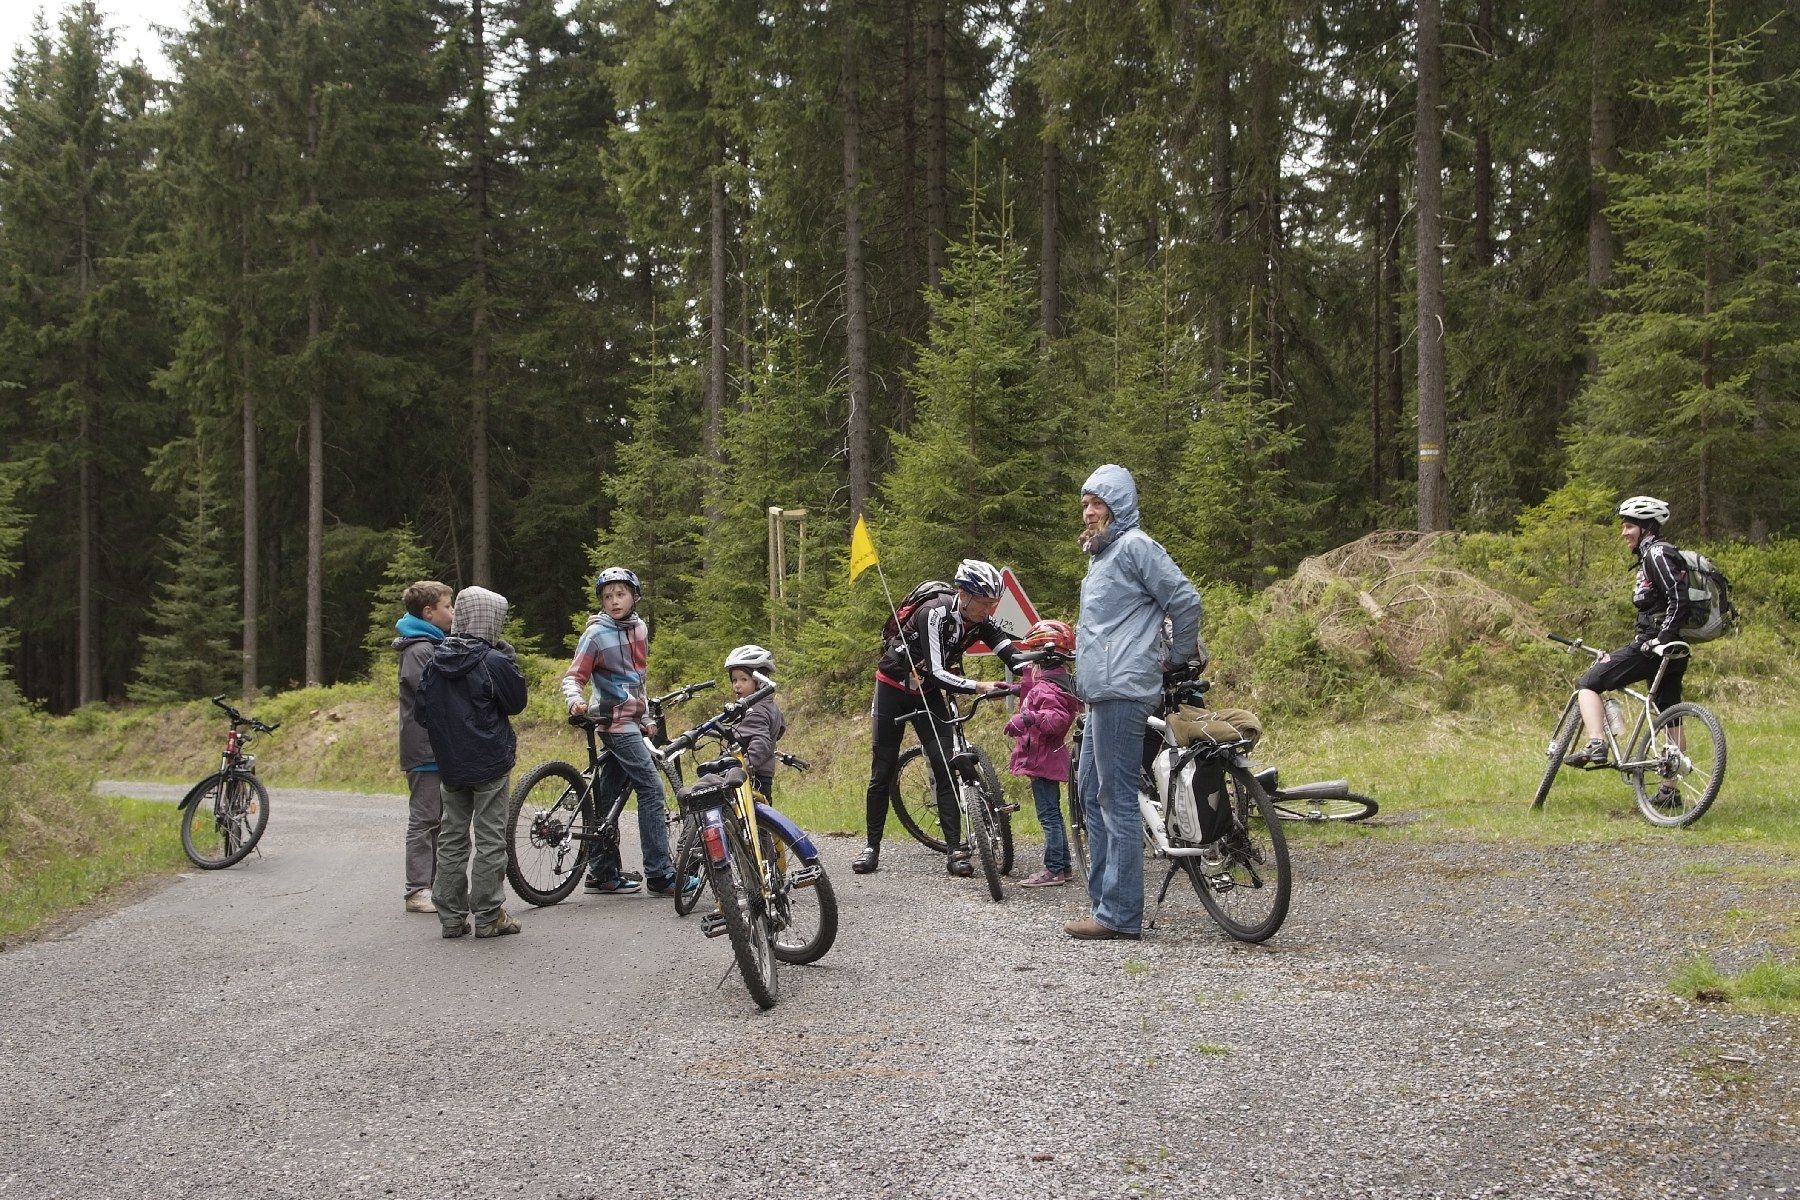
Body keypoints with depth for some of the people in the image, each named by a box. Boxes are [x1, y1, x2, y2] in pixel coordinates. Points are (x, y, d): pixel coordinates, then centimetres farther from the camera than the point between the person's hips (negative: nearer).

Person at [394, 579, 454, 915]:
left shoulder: (433, 646, 17)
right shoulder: (419, 650, -15)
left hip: (438, 748, 10)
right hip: (425, 748, -10)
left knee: (436, 820, 13)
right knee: (425, 820, -6)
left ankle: (434, 884, 20)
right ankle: (418, 891, -2)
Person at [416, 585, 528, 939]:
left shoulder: (434, 662, 3)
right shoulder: (493, 661, -15)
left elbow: (423, 713, 6)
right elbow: (517, 702, -3)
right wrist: (506, 655, 0)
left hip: (450, 764, 6)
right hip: (490, 763, -5)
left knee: (453, 837, 12)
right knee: (490, 838, 1)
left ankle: (451, 916, 14)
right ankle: (488, 916, 3)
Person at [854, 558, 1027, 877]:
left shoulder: (980, 621, -12)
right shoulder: (935, 614, -31)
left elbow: (1013, 655, -21)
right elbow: (936, 672, -36)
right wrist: (980, 686, -42)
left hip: (928, 694, 5)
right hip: (894, 689, -4)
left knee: (946, 768, -10)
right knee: (883, 772, 1)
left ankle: (955, 851, -10)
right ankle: (872, 847, 13)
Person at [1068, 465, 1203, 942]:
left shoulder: (1135, 546, -8)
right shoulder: (1102, 554, 22)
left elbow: (1186, 599, -12)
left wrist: (1180, 658, -2)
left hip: (1122, 688, -11)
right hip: (1102, 691, 11)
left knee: (1117, 796, -9)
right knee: (1091, 788, 13)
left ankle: (1119, 914, -6)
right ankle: (1104, 898, 20)